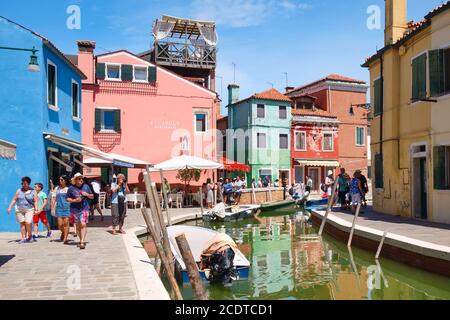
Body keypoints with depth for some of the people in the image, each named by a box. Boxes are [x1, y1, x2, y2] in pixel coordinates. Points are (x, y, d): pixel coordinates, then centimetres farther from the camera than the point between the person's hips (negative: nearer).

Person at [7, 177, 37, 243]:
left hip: (29, 210, -2)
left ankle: (30, 236, 6)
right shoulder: (19, 191, 5)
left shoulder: (33, 192, 0)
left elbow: (35, 201, -2)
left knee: (28, 223, -14)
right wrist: (10, 207, -2)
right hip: (19, 210, 2)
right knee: (22, 223, 0)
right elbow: (14, 199, 6)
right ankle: (23, 238, 4)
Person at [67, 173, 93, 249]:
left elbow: (92, 197, 14)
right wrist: (74, 200, -11)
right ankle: (82, 240, 24)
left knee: (83, 224, -15)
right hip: (74, 210, 1)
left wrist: (87, 194, -6)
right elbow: (67, 199, 5)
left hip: (84, 209, -1)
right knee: (78, 226, 9)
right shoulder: (71, 188, 2)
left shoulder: (86, 186, 7)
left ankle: (82, 242, -17)